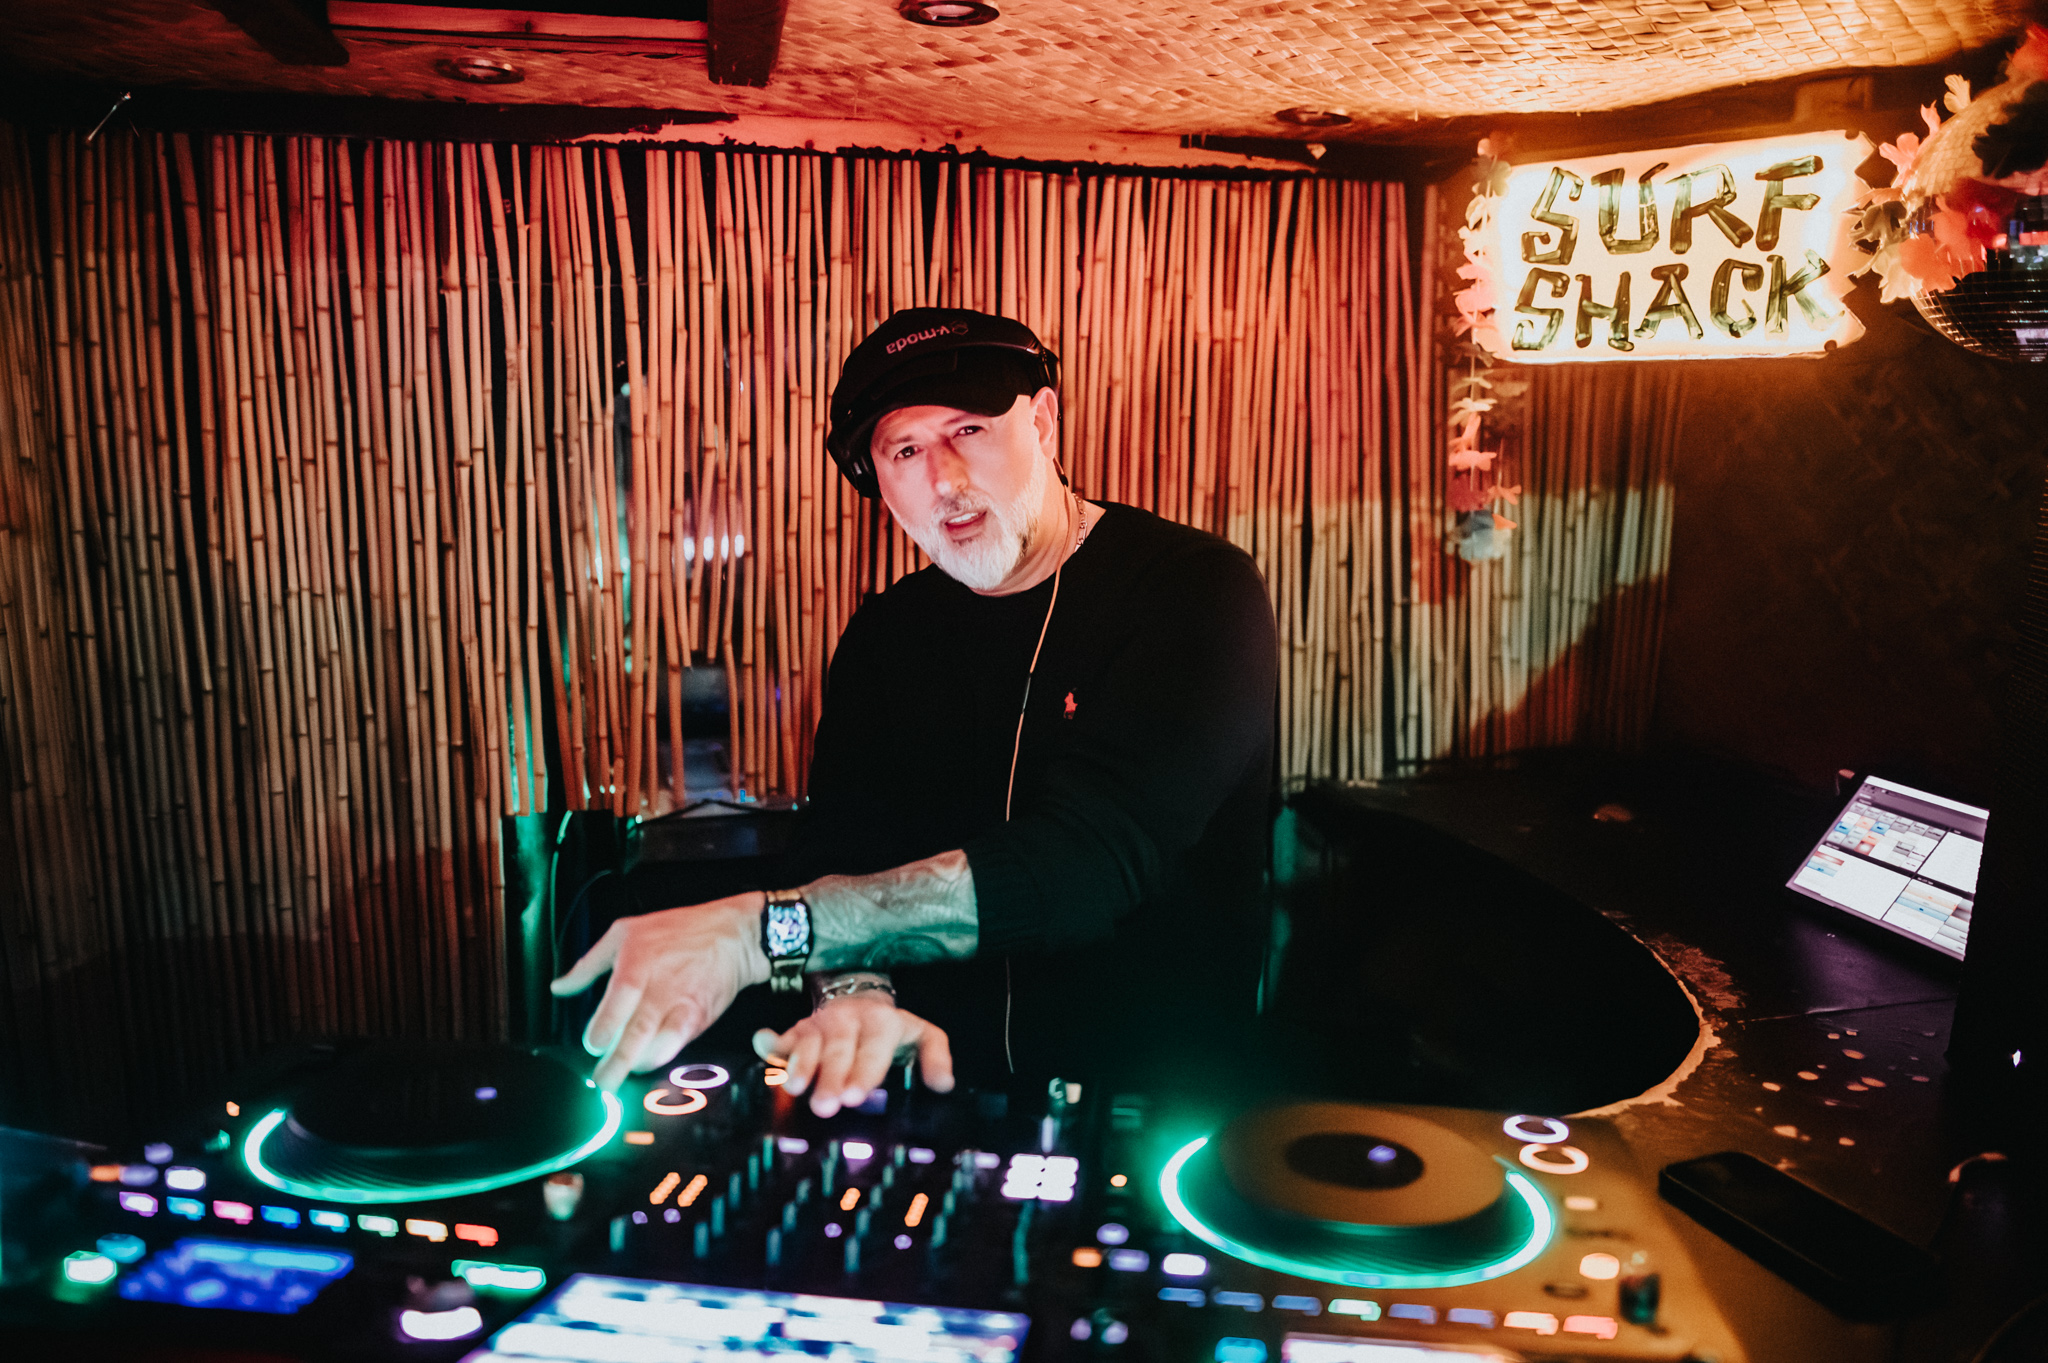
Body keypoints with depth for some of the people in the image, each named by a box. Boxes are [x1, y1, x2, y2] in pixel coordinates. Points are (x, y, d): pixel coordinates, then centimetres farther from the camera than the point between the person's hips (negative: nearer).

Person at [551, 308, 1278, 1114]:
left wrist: (759, 930, -27)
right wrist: (856, 992, -26)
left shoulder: (1195, 592, -10)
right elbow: (836, 853, 0)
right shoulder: (885, 635, 10)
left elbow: (1088, 859, -23)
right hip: (948, 1080, 4)